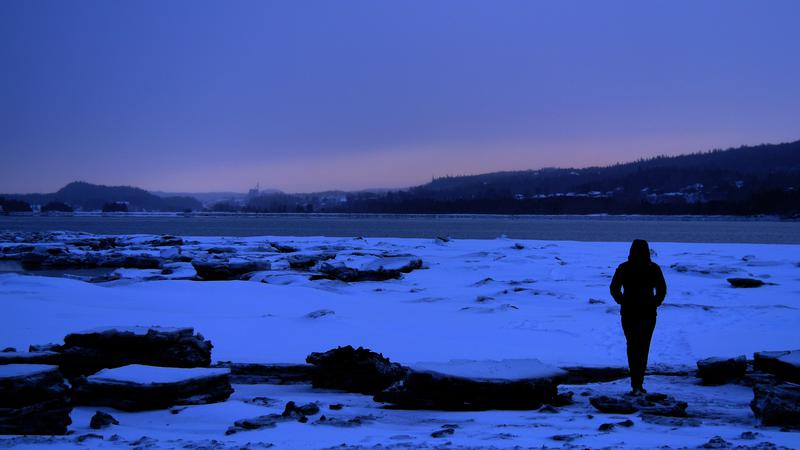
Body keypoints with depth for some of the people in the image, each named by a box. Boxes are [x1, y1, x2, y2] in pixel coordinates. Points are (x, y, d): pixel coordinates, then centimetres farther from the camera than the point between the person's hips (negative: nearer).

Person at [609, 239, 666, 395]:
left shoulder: (623, 268, -5)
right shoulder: (654, 269, -5)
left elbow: (614, 288, -8)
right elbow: (662, 290, -8)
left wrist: (622, 302, 5)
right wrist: (655, 304, 5)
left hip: (628, 313, 0)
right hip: (648, 314, 0)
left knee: (632, 347, 9)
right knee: (643, 348, 11)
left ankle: (636, 384, -3)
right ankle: (638, 384, 6)